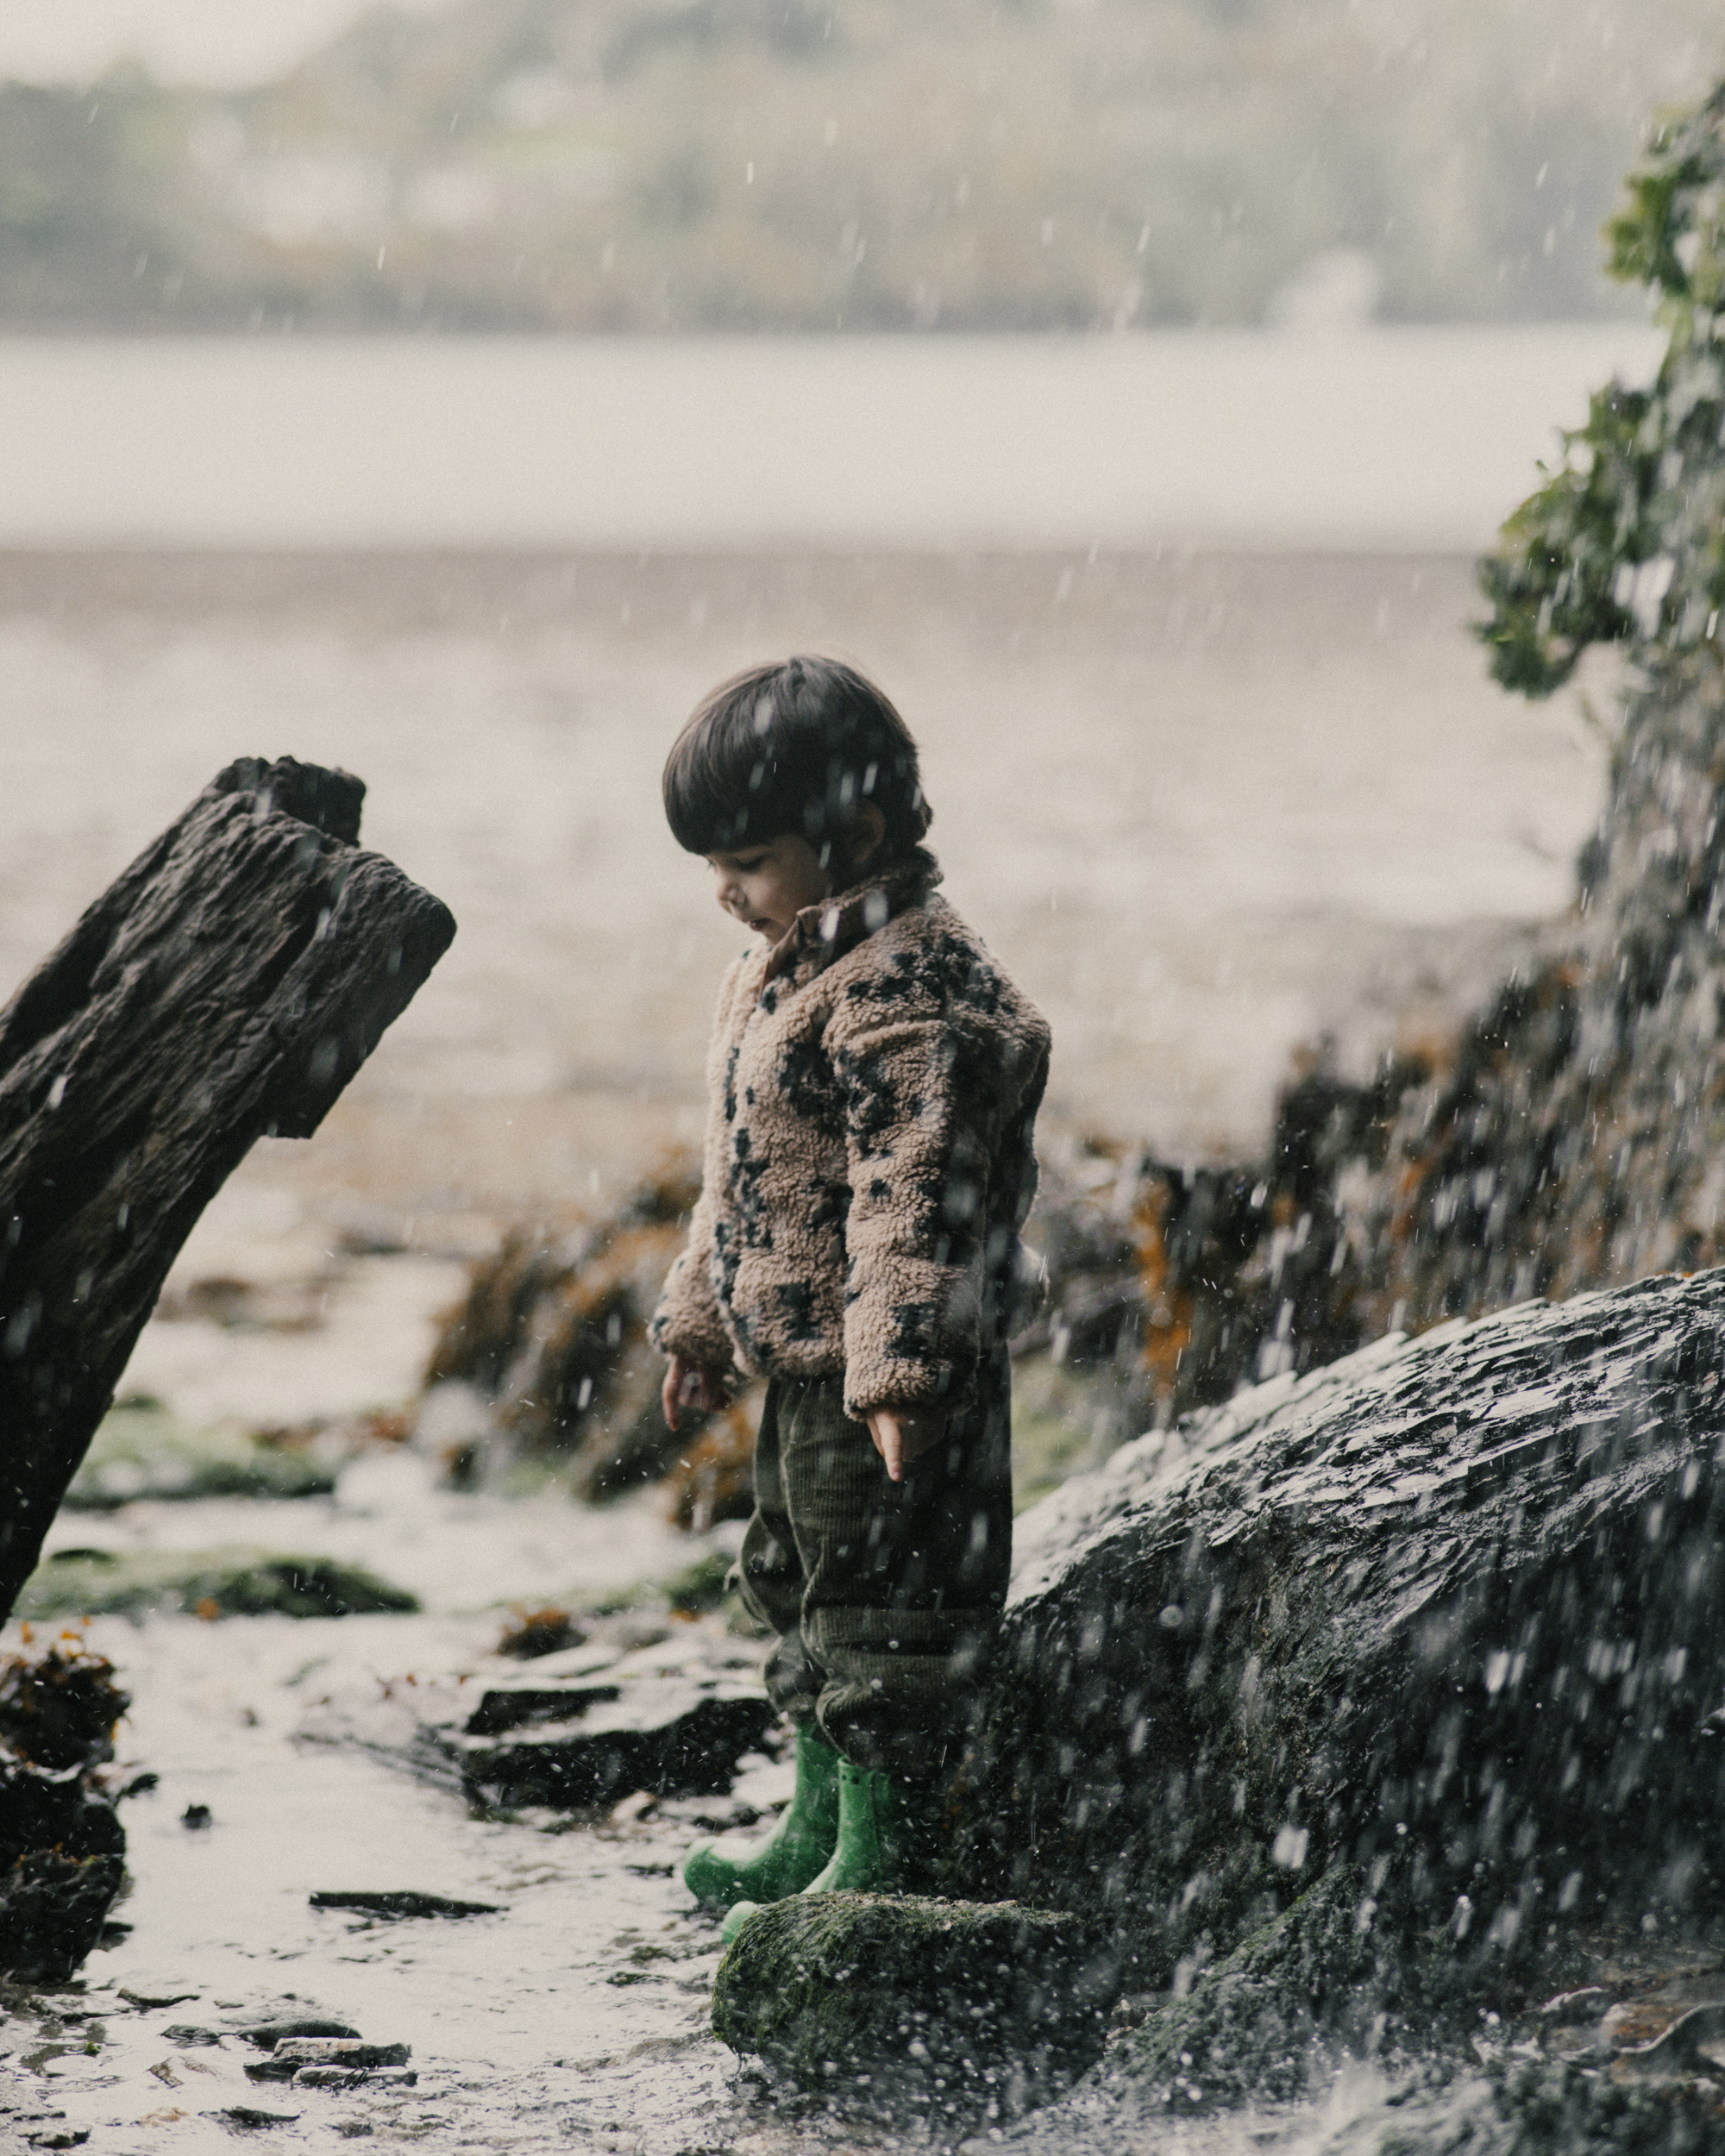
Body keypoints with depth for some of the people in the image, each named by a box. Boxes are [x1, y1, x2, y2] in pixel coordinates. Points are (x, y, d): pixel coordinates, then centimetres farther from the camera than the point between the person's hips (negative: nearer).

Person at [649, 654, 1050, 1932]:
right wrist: (702, 1322, 26)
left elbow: (912, 1194, -27)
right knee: (800, 1589, 21)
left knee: (881, 1611, -3)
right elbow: (745, 1175, 22)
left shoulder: (906, 988, -22)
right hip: (802, 1360, 11)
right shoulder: (788, 966, 12)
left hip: (889, 1371, -11)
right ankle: (821, 1828, 33)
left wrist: (898, 1371, -31)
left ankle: (883, 1861, 4)